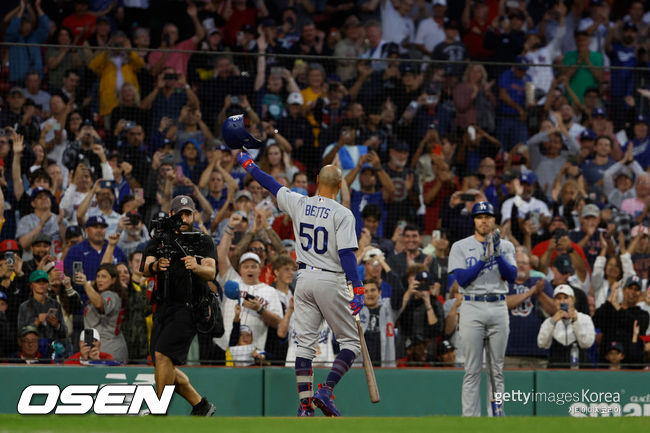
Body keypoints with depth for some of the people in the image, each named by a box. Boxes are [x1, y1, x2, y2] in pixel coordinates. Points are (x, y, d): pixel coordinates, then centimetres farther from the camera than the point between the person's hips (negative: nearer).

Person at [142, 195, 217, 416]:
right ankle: (201, 406, 24)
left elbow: (211, 272, -12)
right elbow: (146, 270, -4)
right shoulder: (158, 242, 11)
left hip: (189, 307, -6)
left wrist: (196, 267, -35)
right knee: (166, 368, 7)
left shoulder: (203, 242, 2)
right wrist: (156, 266, -28)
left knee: (162, 354, -20)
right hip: (164, 308, 6)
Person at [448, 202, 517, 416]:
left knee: (497, 368, 4)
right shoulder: (460, 247, 5)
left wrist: (497, 254, -14)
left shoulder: (505, 246, 10)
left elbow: (512, 276, -3)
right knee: (472, 369, -4)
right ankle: (470, 417, -3)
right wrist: (485, 258, -13)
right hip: (472, 308, -2)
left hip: (498, 308, 2)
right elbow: (462, 279, -7)